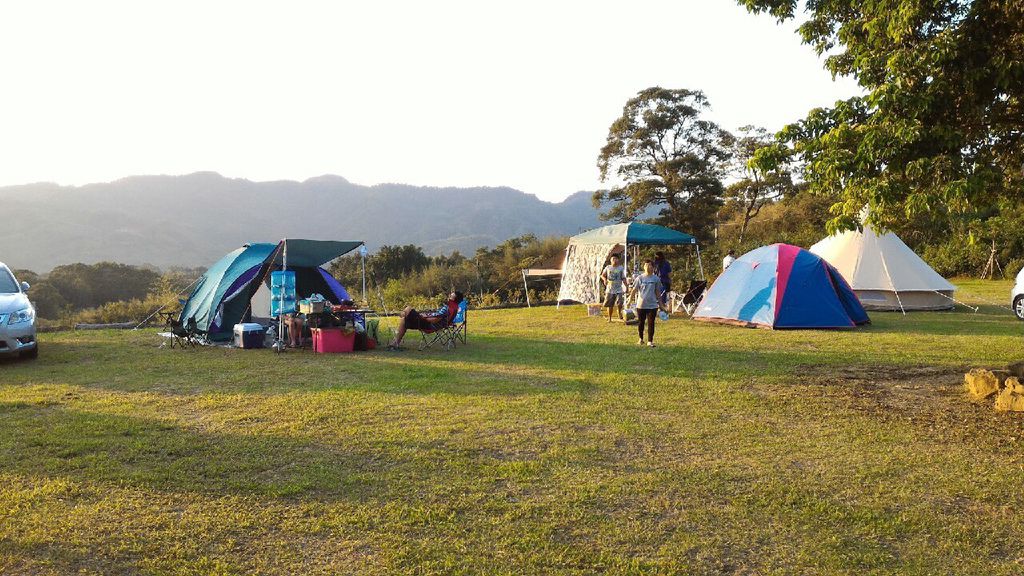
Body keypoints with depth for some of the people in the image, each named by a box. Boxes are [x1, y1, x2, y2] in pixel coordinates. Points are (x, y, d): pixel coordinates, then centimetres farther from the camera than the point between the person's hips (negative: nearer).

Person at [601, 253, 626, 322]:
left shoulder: (621, 268, 2)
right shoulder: (608, 267, 2)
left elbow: (623, 278, 5)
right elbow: (602, 275, 10)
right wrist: (604, 279, -12)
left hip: (619, 290, -1)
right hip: (610, 290, 1)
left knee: (619, 303, -17)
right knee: (610, 305, 6)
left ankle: (619, 314, 11)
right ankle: (609, 318, 19)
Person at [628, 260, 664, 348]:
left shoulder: (656, 278, 3)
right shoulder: (640, 278, -1)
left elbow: (658, 292, 11)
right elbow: (635, 289, -1)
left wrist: (660, 303, 13)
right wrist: (631, 292, -20)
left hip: (652, 305, 0)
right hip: (641, 305, 0)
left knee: (651, 323, -1)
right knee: (641, 323, 11)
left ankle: (650, 341, 4)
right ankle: (641, 339, 29)